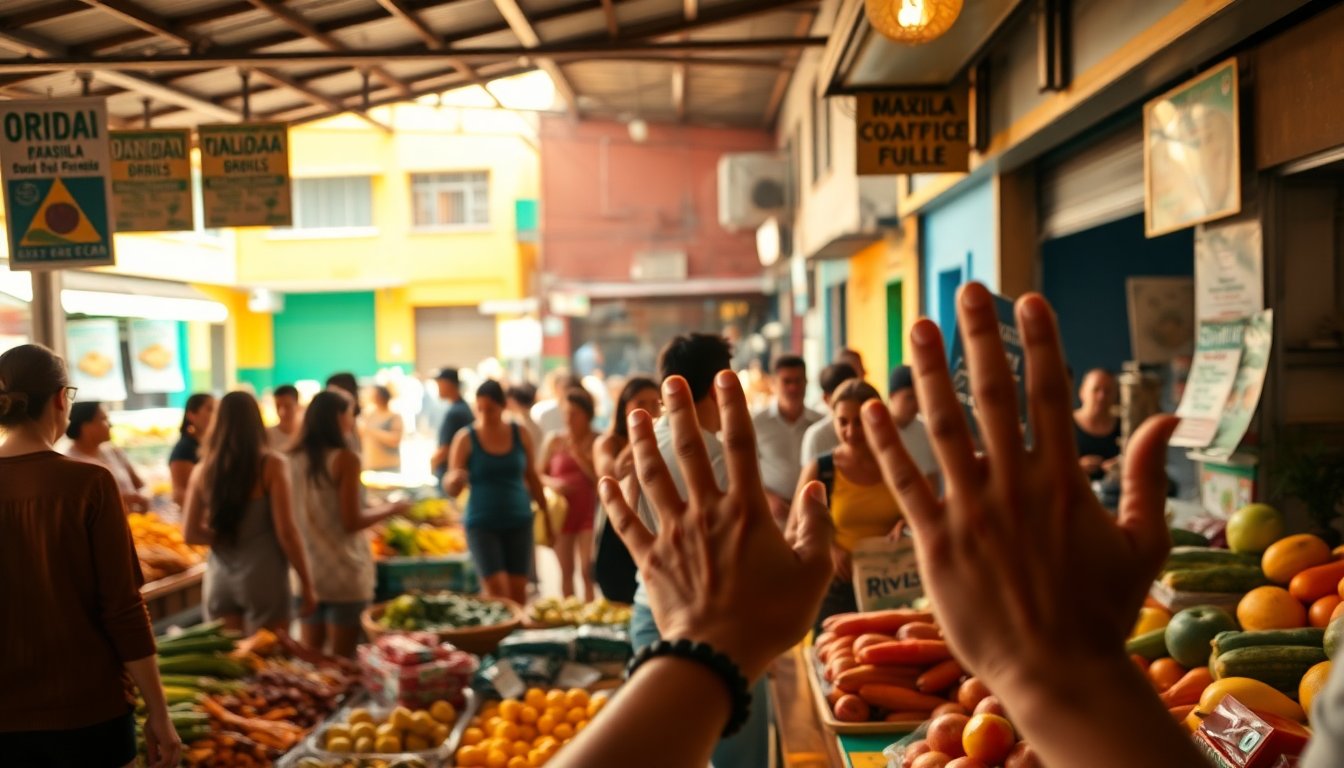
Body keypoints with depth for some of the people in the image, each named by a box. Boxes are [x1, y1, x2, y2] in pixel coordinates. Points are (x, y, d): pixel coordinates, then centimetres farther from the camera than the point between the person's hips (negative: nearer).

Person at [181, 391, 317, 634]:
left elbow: (190, 534, 2)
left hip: (219, 577, 4)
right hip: (262, 576, -4)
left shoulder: (202, 470, 2)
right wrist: (306, 582, -3)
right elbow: (286, 532, -11)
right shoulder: (271, 465, -9)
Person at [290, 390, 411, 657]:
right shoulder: (345, 459, -12)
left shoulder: (295, 459, 2)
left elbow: (302, 514, 8)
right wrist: (390, 509, 0)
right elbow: (352, 522, -14)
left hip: (307, 571, 5)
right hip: (344, 573, -5)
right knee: (343, 660, 5)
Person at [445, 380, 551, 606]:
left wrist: (547, 518, 16)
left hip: (519, 521, 2)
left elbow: (533, 479, 13)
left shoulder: (520, 435, 2)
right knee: (497, 589, -11)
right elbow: (451, 490, -4)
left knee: (518, 591, 3)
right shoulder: (465, 438, -5)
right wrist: (454, 479, -27)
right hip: (482, 523, -2)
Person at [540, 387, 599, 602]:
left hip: (589, 512, -2)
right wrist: (553, 483, -12)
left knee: (587, 570, -8)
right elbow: (539, 475, 9)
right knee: (566, 572, 9)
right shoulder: (554, 441, 2)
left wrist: (578, 454, -15)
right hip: (562, 512, 2)